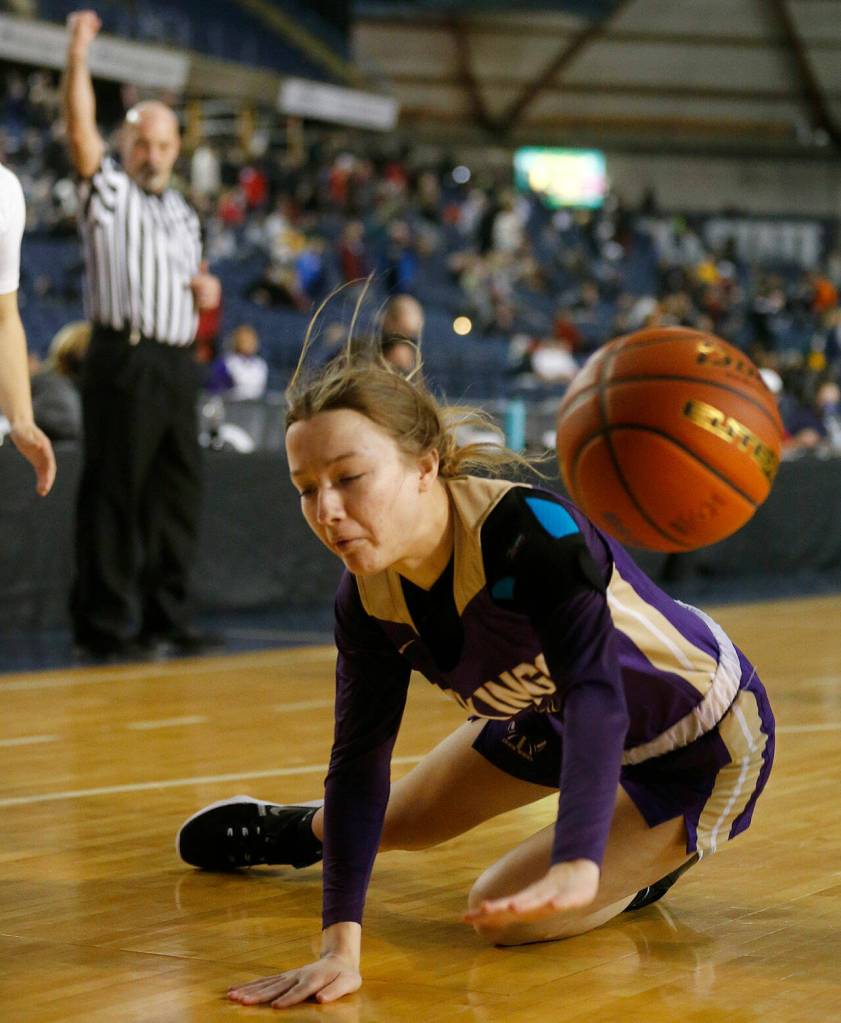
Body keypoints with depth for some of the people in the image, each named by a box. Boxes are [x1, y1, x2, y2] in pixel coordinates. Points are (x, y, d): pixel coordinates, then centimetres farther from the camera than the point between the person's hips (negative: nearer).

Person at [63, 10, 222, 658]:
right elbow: (81, 129, -13)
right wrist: (78, 57, -20)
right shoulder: (108, 192, 2)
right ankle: (105, 624, -2)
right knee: (114, 493, -6)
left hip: (179, 366, 7)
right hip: (124, 362, -7)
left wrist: (206, 290, 9)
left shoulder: (184, 214, 21)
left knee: (177, 494, 8)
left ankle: (167, 617, 16)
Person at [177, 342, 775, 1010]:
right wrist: (341, 945, -28)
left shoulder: (530, 530, -39)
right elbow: (360, 757, -17)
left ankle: (648, 864, 11)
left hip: (703, 748, -6)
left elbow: (595, 694, -50)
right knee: (403, 824, 21)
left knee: (501, 917, -15)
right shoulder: (368, 596, -18)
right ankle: (297, 834, 54)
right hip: (551, 720, 7)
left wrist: (577, 867, -67)